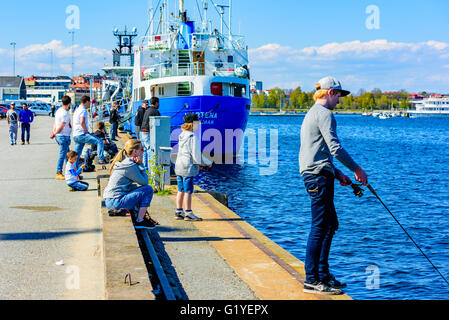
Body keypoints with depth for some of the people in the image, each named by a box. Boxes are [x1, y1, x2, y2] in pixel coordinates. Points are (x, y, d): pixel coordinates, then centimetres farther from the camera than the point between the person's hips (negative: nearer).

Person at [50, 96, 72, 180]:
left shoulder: (59, 111, 10)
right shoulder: (65, 113, -20)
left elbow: (55, 123, 12)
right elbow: (61, 127, -21)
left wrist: (53, 132, 7)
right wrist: (54, 134, -7)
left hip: (59, 136, 10)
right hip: (64, 136, -10)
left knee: (67, 154, 19)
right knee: (62, 155, -5)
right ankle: (58, 173, -3)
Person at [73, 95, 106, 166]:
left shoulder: (77, 109, 21)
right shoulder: (83, 110, -10)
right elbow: (82, 122, -25)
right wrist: (87, 131, -13)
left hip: (75, 136, 10)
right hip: (81, 135, -10)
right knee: (100, 141, -13)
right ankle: (101, 160, -19)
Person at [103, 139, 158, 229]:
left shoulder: (123, 161, 13)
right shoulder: (130, 166, -16)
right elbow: (145, 182, -10)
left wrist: (138, 164, 8)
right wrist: (140, 164, -5)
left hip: (109, 202, 10)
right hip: (116, 203, -10)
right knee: (148, 189, -7)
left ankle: (142, 216, 24)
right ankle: (139, 221, -2)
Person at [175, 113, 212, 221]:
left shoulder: (182, 135, 9)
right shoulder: (193, 137, -16)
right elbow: (196, 156, -16)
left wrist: (201, 163, 19)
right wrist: (208, 163, -1)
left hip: (179, 166, 8)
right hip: (188, 168, -8)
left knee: (181, 190, 14)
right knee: (188, 192, -1)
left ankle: (179, 212, 20)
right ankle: (188, 214, 5)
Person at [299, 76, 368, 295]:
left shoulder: (311, 114, 24)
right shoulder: (324, 114, -9)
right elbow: (335, 148, -18)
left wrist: (337, 173, 24)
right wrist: (357, 169, -9)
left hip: (312, 173, 11)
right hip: (319, 175, -11)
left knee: (331, 224, 16)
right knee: (319, 227, -9)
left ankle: (323, 274, 21)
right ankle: (311, 281, -7)